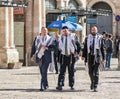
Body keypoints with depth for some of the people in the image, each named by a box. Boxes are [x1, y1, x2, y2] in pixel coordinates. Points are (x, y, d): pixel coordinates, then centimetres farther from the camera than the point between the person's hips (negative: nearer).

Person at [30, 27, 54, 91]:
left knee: (44, 72, -12)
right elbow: (33, 47, 9)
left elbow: (52, 48, 0)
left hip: (46, 58, -3)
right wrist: (32, 55, 1)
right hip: (39, 57, 3)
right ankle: (46, 84, 26)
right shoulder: (37, 38, 9)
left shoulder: (49, 39, 3)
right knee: (42, 72, 10)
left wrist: (47, 48, -19)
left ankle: (43, 86, -14)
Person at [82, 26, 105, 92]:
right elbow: (85, 48, 7)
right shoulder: (87, 38, 8)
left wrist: (103, 58, 3)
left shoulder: (100, 38, 2)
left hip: (97, 57, -2)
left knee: (96, 72, -6)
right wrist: (83, 56, -3)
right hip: (90, 56, 2)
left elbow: (102, 49, 4)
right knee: (90, 72, 9)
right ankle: (92, 82, 35)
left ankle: (95, 87, -3)